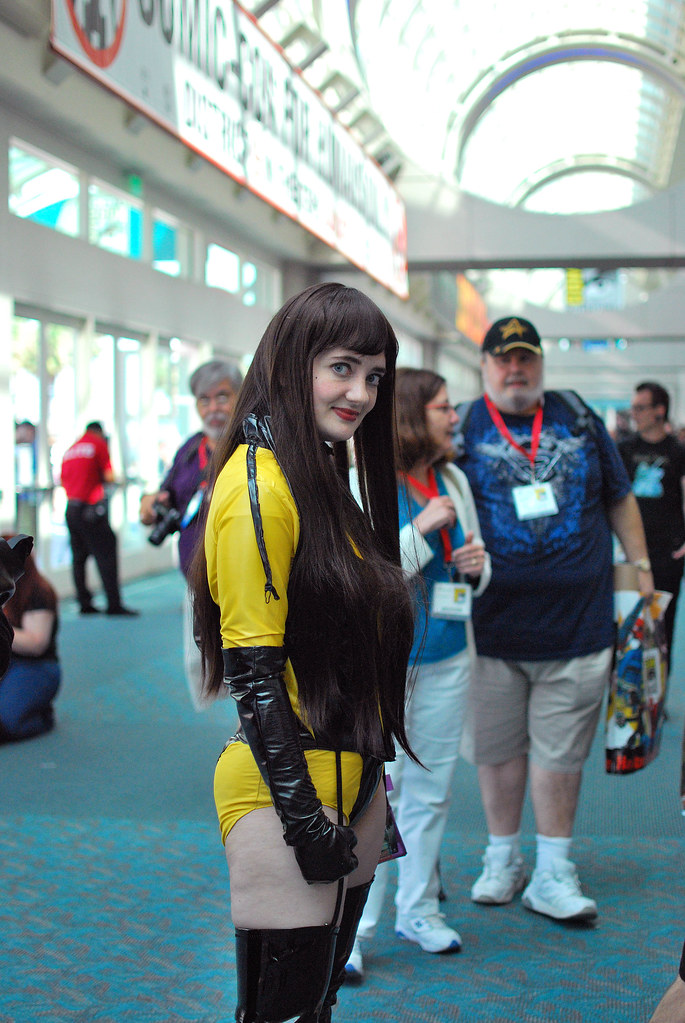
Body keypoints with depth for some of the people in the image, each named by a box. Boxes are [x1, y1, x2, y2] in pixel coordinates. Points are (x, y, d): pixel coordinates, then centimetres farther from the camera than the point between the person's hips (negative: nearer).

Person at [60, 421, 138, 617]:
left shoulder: (70, 450, 16)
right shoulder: (99, 445, -1)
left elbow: (63, 481, 15)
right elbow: (109, 477, -7)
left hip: (71, 509, 7)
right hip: (91, 509, -7)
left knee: (78, 557, 11)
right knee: (105, 555, -5)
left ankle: (84, 603, 13)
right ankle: (114, 604, -8)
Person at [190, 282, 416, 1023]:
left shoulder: (323, 475, 12)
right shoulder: (260, 485, -17)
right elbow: (251, 671, -19)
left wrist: (367, 782, 16)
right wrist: (305, 818, -18)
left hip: (349, 786, 9)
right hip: (287, 795, -9)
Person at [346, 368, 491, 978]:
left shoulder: (454, 481, 9)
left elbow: (473, 563, 21)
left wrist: (478, 564, -3)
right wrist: (420, 529, -20)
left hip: (445, 660, 6)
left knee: (431, 790, 13)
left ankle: (418, 910, 28)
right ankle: (353, 931, 5)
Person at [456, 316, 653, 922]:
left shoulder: (578, 417, 9)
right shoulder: (463, 426, 3)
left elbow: (619, 498, 17)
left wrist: (641, 566, 13)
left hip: (577, 621, 1)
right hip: (494, 623, 0)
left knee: (560, 752, 4)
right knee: (498, 749, 10)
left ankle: (553, 876, 14)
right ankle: (503, 861, 28)